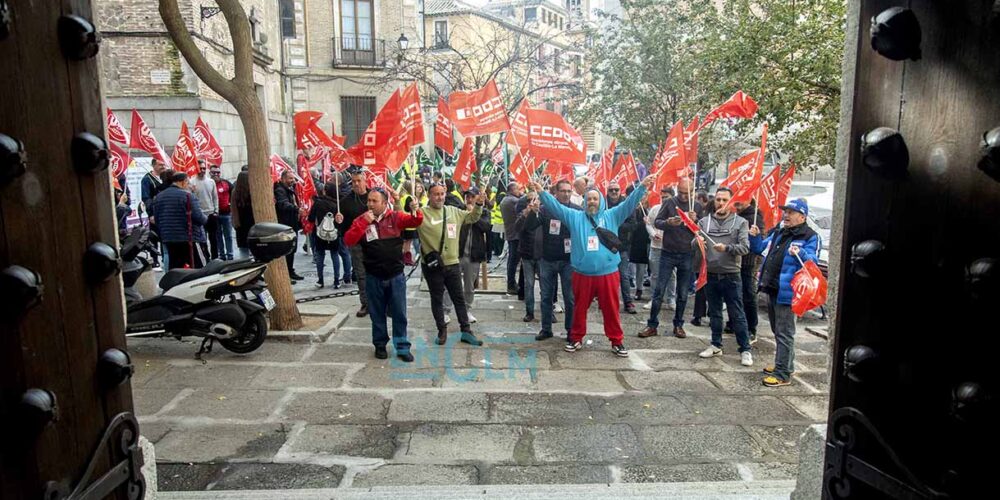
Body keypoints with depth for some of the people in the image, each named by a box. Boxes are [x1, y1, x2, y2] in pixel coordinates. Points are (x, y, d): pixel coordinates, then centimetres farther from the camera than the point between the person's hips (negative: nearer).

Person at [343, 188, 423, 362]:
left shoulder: (395, 217, -3)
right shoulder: (360, 220, -1)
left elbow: (415, 221, -11)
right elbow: (348, 240, -12)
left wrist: (416, 211, -33)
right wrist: (364, 222, -21)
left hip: (396, 276, -1)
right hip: (373, 277, 1)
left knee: (399, 314, 7)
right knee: (378, 314, 14)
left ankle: (402, 348, 17)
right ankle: (380, 345, 29)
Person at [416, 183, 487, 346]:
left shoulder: (453, 211, 7)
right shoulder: (422, 213, -7)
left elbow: (471, 218, 16)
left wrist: (478, 205, 0)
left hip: (452, 263, 4)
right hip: (432, 265, -3)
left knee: (459, 298, 11)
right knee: (437, 299, 10)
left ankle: (466, 331, 21)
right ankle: (442, 330, 25)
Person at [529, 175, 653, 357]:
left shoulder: (612, 215, 7)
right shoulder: (575, 216, 8)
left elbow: (629, 203, 1)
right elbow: (556, 206, 3)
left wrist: (642, 187, -10)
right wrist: (542, 192, -7)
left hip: (608, 273, 0)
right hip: (582, 274, 1)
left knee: (611, 309, 8)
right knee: (579, 308, 12)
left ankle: (617, 341, 21)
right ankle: (576, 339, 27)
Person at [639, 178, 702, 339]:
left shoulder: (696, 206, 5)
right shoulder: (668, 203, 0)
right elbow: (656, 222, -3)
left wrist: (695, 220, -14)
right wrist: (668, 223, -24)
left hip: (687, 256, 2)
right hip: (668, 254, -2)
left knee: (683, 294, 8)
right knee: (659, 291, -1)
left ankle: (678, 325, 21)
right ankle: (652, 325, 6)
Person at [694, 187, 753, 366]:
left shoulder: (740, 222, 0)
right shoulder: (704, 221, 5)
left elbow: (745, 247, -10)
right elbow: (694, 245, -2)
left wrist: (726, 248, -27)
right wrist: (697, 242, -25)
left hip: (731, 276, -3)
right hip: (711, 275, 3)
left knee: (737, 315, 2)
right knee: (714, 313, 14)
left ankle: (745, 350, 12)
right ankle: (716, 346, 26)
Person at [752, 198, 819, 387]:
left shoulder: (810, 237, -9)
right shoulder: (778, 232, 14)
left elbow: (812, 261, -18)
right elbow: (761, 248, 25)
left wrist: (800, 253, -37)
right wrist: (755, 237, 7)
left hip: (787, 292, -8)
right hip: (772, 289, 8)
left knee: (784, 333, -4)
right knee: (778, 331, 19)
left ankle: (783, 374, 3)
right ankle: (786, 365, 34)